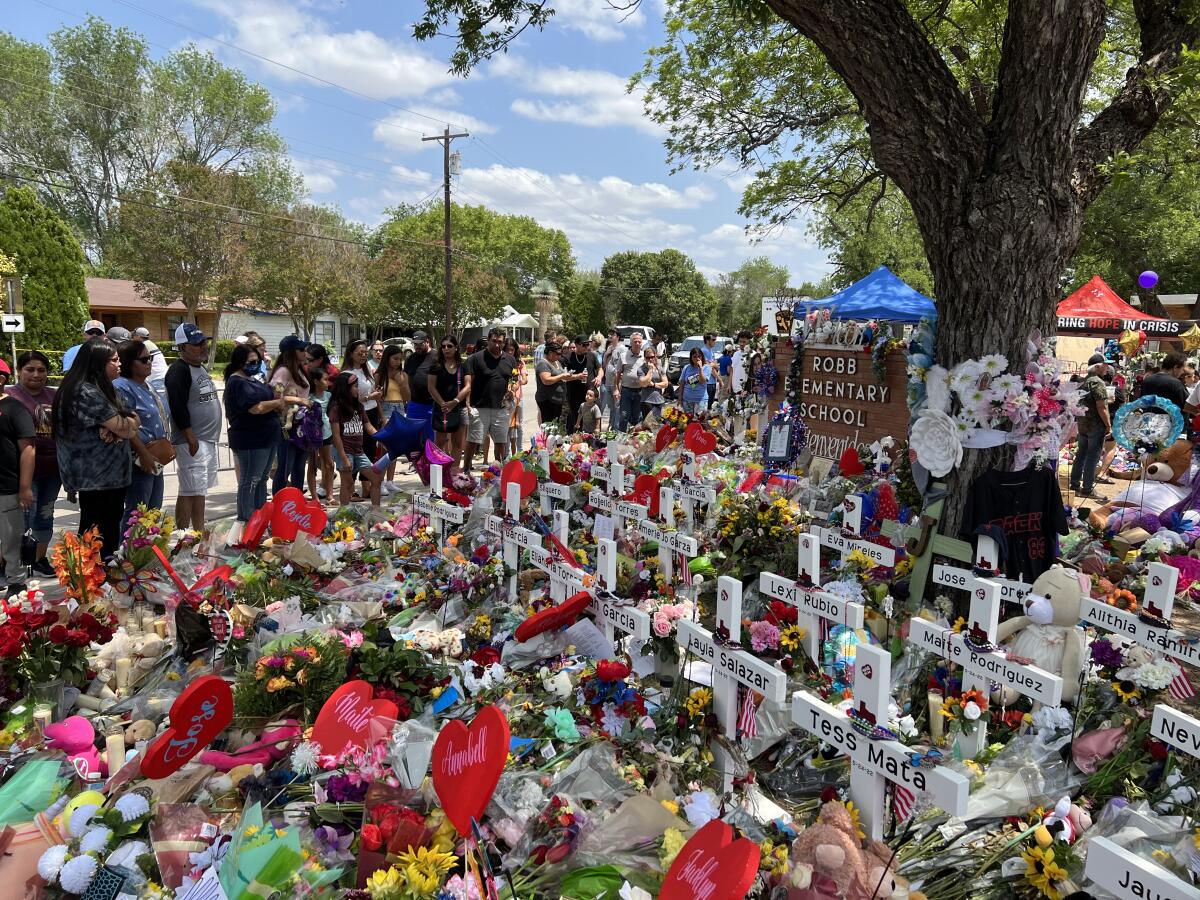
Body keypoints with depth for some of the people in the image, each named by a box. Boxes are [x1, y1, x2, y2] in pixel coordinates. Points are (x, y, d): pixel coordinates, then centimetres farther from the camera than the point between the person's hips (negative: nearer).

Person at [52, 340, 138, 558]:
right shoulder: (87, 393, -18)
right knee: (101, 539, -4)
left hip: (100, 475, 10)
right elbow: (125, 429, -20)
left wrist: (122, 423, -12)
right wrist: (132, 420, 2)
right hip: (99, 477, -10)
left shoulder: (95, 389, 14)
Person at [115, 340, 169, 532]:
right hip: (139, 463, -10)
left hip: (155, 460, 10)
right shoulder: (122, 387, -15)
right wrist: (144, 454, -21)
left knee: (154, 513, 17)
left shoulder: (146, 385, 14)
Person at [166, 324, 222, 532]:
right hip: (191, 442, -9)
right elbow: (178, 408, -20)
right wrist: (192, 439, -21)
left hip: (208, 440, 9)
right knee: (189, 492, -8)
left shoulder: (201, 368, 16)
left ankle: (200, 533, 23)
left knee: (200, 490, 15)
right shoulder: (179, 370, -13)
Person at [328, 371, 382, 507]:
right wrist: (344, 459, -16)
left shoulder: (358, 406, 13)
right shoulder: (336, 408, -9)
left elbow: (368, 426, 10)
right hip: (344, 451, -7)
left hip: (358, 451, 7)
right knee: (348, 482, -4)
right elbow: (336, 435, -12)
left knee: (376, 479, 5)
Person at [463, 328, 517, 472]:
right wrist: (467, 404, -17)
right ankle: (465, 471, 8)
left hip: (502, 409, 4)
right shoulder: (476, 358, -3)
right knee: (473, 443, -1)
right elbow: (468, 382, -7)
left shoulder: (510, 360, 10)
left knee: (501, 443, 12)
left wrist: (512, 390, -4)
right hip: (479, 408, -4)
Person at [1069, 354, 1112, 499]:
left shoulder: (1083, 382, 11)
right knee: (1092, 457, -2)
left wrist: (1080, 420, 19)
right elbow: (1102, 408, -20)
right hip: (1096, 425, -8)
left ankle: (1075, 483, 22)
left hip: (1082, 423, 8)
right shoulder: (1098, 383, -16)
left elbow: (1079, 403, 17)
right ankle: (1087, 489, 1)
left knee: (1081, 454, 15)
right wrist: (1108, 425, -12)